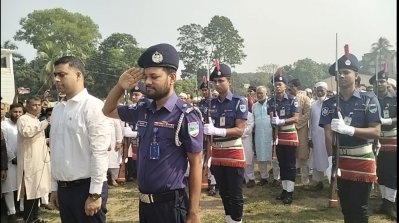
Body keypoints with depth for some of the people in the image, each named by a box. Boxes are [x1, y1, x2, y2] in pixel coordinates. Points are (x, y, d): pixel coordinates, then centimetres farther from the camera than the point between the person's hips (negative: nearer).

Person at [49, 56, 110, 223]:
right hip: (63, 188, 6)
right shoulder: (57, 109, 9)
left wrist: (95, 193, -16)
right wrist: (54, 187, 13)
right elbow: (56, 152, 13)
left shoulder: (92, 106, -12)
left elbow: (99, 152, -16)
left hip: (86, 187, -6)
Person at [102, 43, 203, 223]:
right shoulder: (143, 109, 2)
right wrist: (120, 86, -2)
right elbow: (108, 111, 17)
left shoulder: (186, 115, -15)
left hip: (170, 204, -6)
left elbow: (196, 163, -13)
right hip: (144, 202, 6)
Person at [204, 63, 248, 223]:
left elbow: (240, 130, -17)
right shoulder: (212, 103, 6)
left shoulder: (239, 102, -8)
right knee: (223, 193, 17)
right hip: (216, 154, 5)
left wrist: (216, 130, -29)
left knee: (235, 194, 5)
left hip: (234, 153, -5)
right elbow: (209, 129, 11)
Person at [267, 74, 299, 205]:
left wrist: (282, 121, -27)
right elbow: (271, 118, 4)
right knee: (282, 164, 11)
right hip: (278, 136, 5)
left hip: (290, 135, -4)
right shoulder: (271, 101, 5)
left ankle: (290, 192, 6)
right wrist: (273, 121, -20)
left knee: (290, 165, 0)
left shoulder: (292, 99, -8)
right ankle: (284, 189, 21)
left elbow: (296, 118, -13)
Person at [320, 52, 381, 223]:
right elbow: (328, 134, -7)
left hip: (362, 161, -3)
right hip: (340, 160, 3)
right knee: (345, 207, 14)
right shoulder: (329, 104, 2)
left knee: (359, 209, 2)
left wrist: (348, 129, -28)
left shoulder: (369, 99, -6)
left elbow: (376, 132, -13)